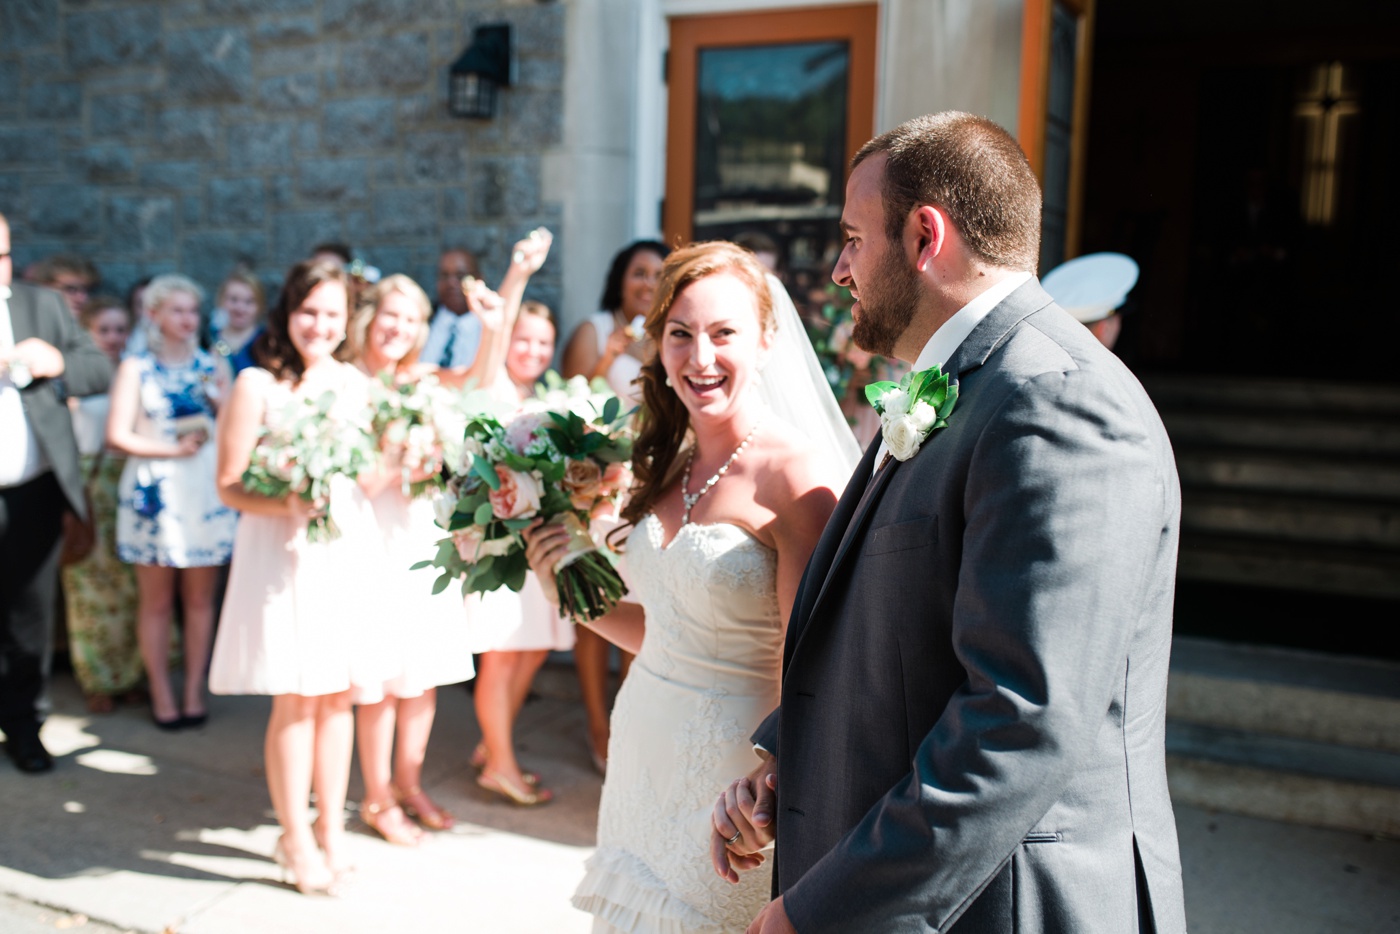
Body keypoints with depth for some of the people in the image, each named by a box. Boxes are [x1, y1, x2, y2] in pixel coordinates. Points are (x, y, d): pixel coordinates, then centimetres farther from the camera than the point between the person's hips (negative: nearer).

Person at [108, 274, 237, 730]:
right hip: (155, 491, -2)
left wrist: (220, 401, -8)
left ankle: (193, 692, 14)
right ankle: (162, 696, 12)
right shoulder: (135, 368, 4)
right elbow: (117, 435, -4)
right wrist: (174, 449, -10)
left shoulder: (213, 366, 12)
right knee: (156, 602, 2)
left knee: (199, 598, 5)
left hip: (206, 491, 2)